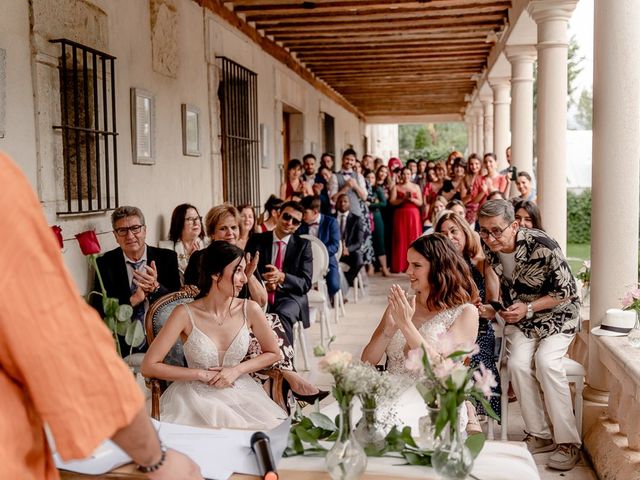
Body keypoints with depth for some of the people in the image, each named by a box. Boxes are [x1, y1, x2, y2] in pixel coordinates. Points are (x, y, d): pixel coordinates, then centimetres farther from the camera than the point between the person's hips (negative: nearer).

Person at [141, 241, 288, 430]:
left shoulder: (249, 310, -4)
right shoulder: (185, 314, -11)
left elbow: (273, 353, 10)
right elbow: (148, 367, -11)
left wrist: (237, 370, -5)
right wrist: (202, 374, -12)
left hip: (240, 393, 3)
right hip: (197, 396, -3)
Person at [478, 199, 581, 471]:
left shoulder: (543, 246, -27)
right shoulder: (488, 247, -11)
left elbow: (567, 292, -17)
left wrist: (528, 308, -25)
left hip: (557, 314, -4)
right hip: (519, 317, 4)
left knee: (546, 361, -28)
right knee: (518, 363, -22)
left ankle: (568, 442, -16)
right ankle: (540, 435, -7)